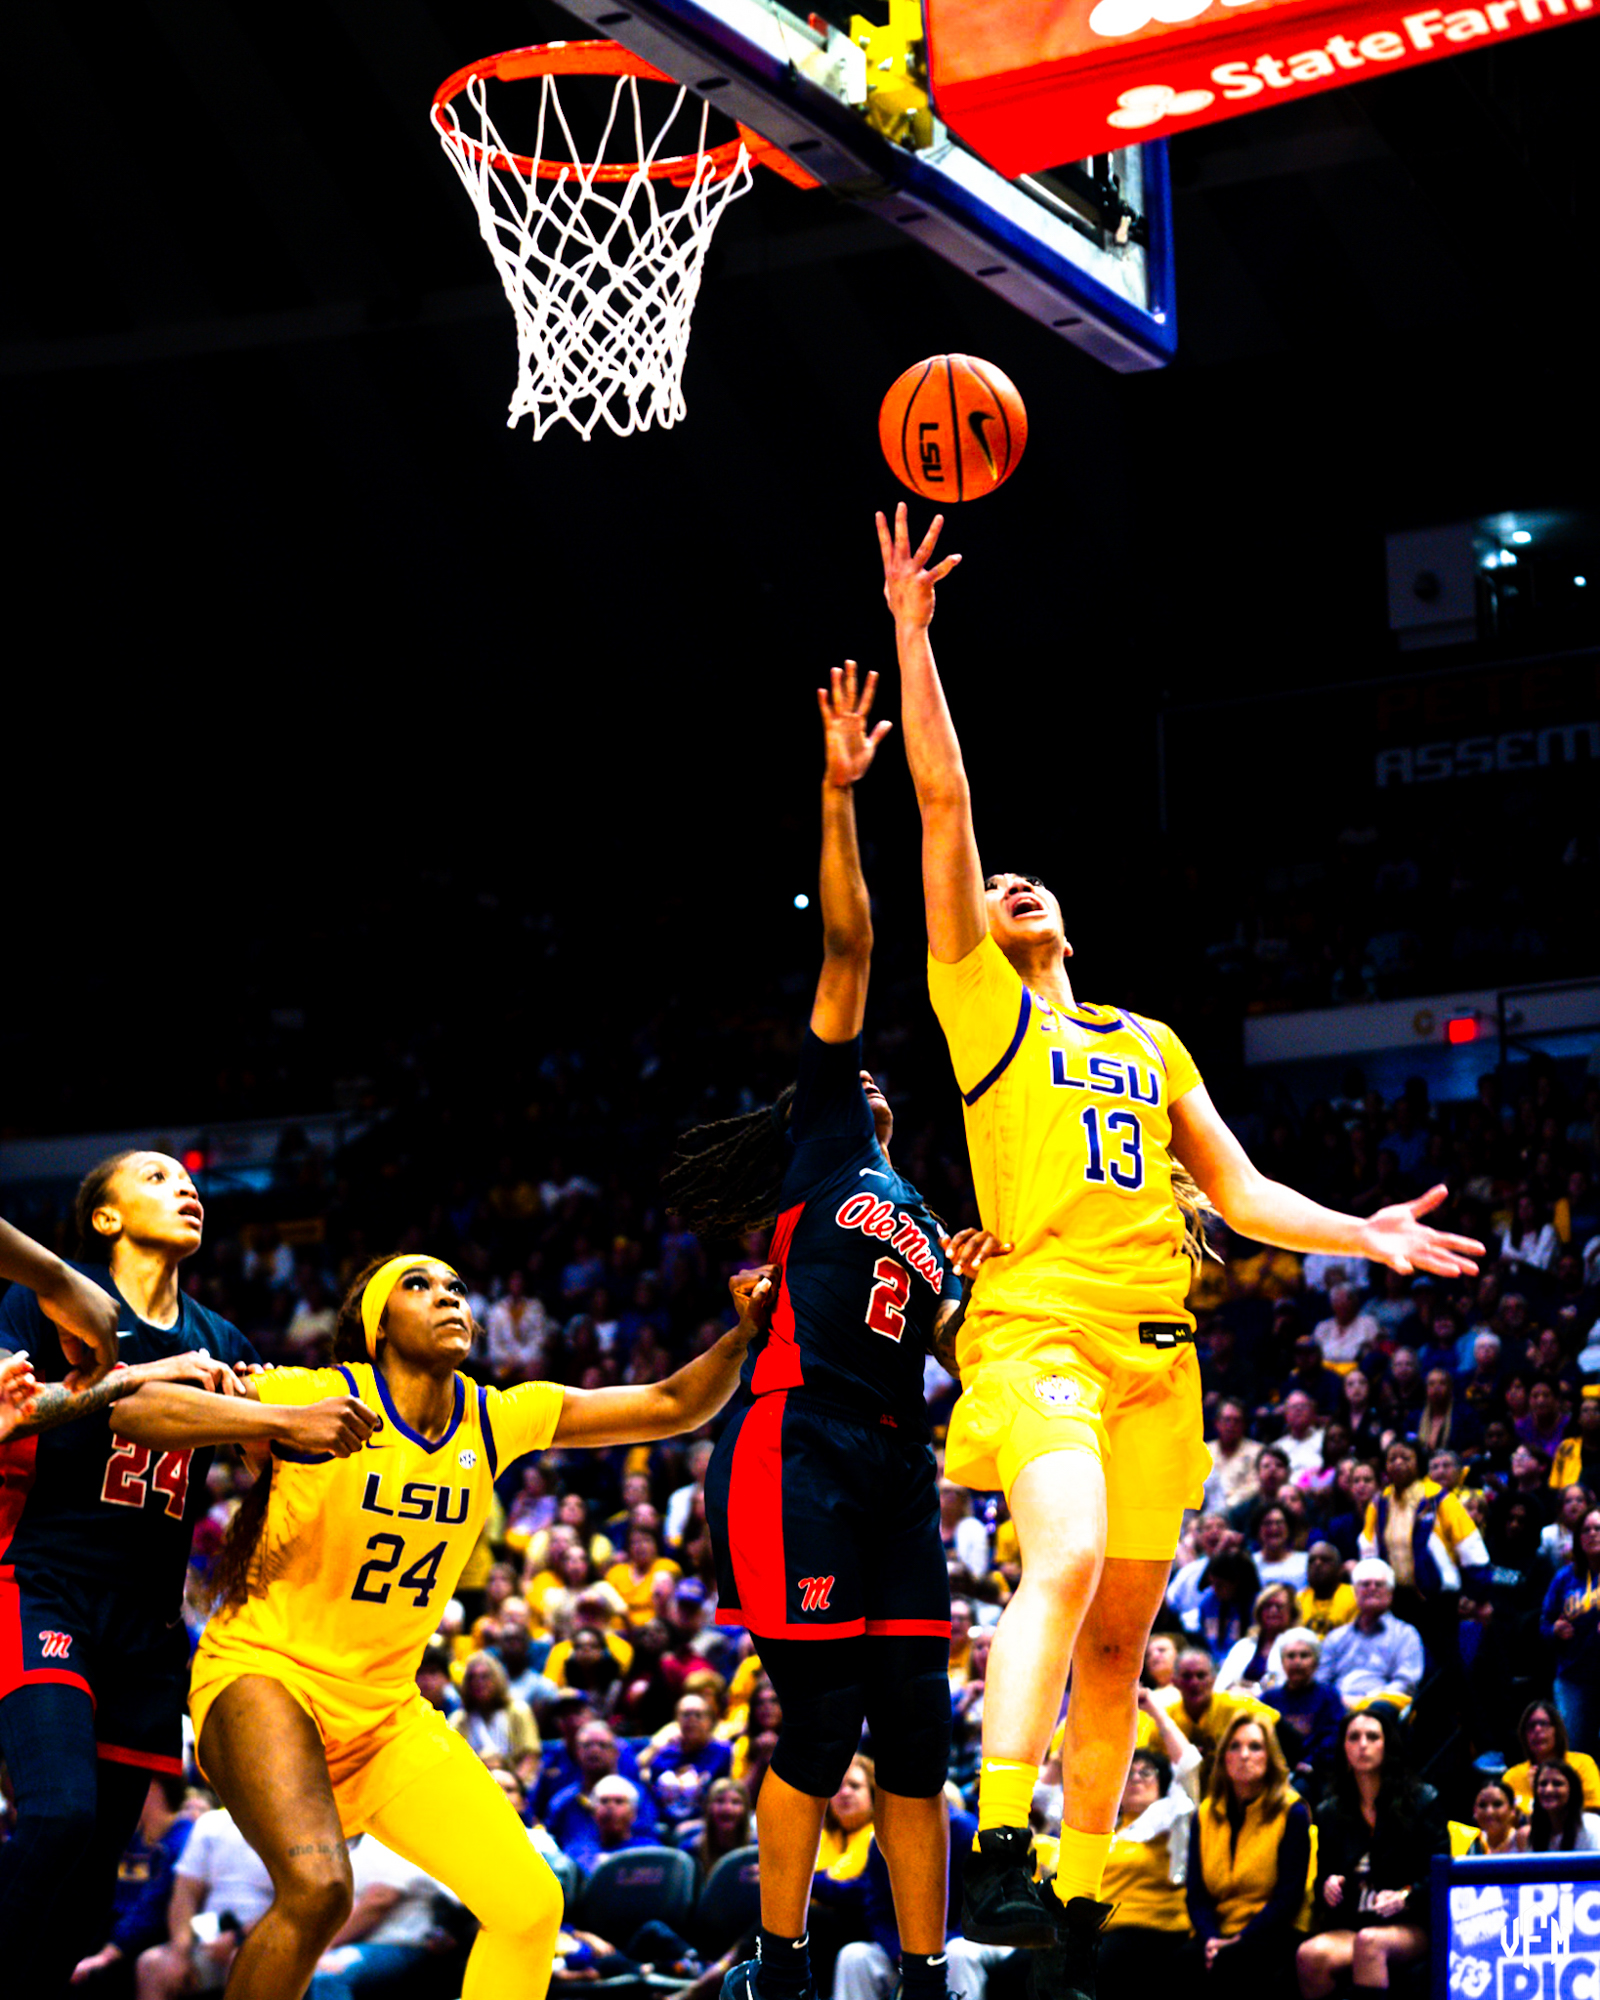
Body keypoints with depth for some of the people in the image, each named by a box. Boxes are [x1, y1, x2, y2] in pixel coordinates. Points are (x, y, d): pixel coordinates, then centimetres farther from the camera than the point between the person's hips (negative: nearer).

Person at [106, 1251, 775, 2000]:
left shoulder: (497, 1419, 0)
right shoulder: (320, 1397, -15)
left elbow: (673, 1405, 3)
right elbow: (134, 1408, -23)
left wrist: (743, 1333, -17)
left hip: (385, 1712, 6)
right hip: (266, 1676, -6)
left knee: (530, 1904, -5)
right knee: (316, 1888, -31)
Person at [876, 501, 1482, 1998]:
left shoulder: (1151, 1045, 23)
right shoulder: (979, 1005, 9)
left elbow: (1238, 1191, 22)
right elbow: (944, 804, 2)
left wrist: (1365, 1235, 8)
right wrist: (913, 635, -4)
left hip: (1157, 1349, 6)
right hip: (1038, 1326, -5)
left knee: (1120, 1639, 6)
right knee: (1066, 1560, -29)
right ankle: (997, 1853, -34)